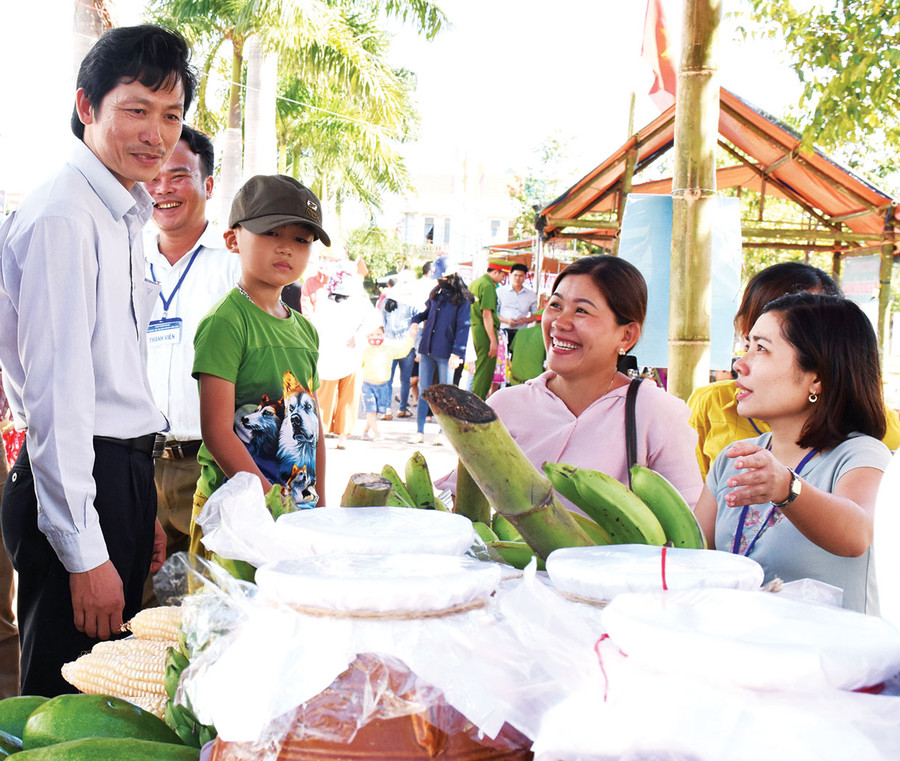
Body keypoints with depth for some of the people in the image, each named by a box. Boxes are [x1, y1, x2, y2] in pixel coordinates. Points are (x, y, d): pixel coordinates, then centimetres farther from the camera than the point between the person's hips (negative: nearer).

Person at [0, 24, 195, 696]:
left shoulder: (124, 220, 15)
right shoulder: (61, 216, -15)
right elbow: (56, 392, -20)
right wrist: (84, 553, -21)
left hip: (125, 480, 10)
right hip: (75, 487, -10)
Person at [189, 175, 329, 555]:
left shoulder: (304, 330, 13)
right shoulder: (225, 322, -10)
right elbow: (217, 431, -16)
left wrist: (320, 507, 12)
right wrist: (272, 504, -18)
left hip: (301, 511, 7)